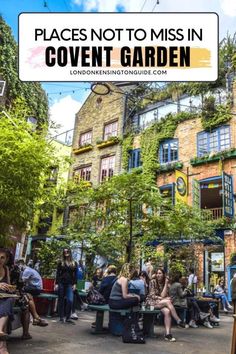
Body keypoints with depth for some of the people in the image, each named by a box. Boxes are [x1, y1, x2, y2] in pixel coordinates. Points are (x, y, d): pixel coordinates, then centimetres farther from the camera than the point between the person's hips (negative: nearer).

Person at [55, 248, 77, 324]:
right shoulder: (60, 262, 4)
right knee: (61, 300, 6)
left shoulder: (74, 263, 7)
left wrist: (74, 284, 0)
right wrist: (56, 283, -5)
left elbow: (75, 275, 8)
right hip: (61, 283, 0)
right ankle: (61, 317, 17)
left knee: (70, 300, -10)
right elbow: (57, 274, 2)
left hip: (69, 284, 0)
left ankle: (68, 318, 1)